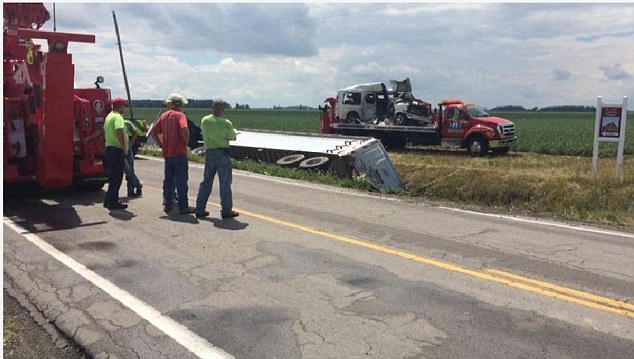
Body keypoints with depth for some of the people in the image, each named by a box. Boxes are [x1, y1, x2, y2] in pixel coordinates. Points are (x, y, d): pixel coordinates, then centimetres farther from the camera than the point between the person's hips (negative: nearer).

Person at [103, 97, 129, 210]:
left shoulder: (109, 116, 17)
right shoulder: (118, 117, -14)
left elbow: (105, 131, 25)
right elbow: (119, 132, -27)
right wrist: (124, 148, -23)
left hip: (109, 148, 10)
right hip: (117, 150, -10)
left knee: (113, 176, 16)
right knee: (117, 177, -5)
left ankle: (109, 201, 22)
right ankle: (113, 202, -3)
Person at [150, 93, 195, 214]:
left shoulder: (164, 116, 12)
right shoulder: (180, 115, -7)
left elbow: (154, 131, 13)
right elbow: (184, 130, -24)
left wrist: (161, 145, 12)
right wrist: (186, 142, -10)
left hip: (167, 153, 6)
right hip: (179, 152, -6)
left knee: (168, 179, 15)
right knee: (181, 180, -3)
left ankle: (167, 205, 19)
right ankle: (183, 207, -2)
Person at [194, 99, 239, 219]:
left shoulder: (204, 120, -1)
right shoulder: (226, 123, -13)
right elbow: (232, 137, 0)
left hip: (209, 153, 5)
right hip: (223, 153, -5)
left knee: (206, 181, 13)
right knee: (225, 183, 2)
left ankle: (200, 210, 16)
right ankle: (226, 211, 7)